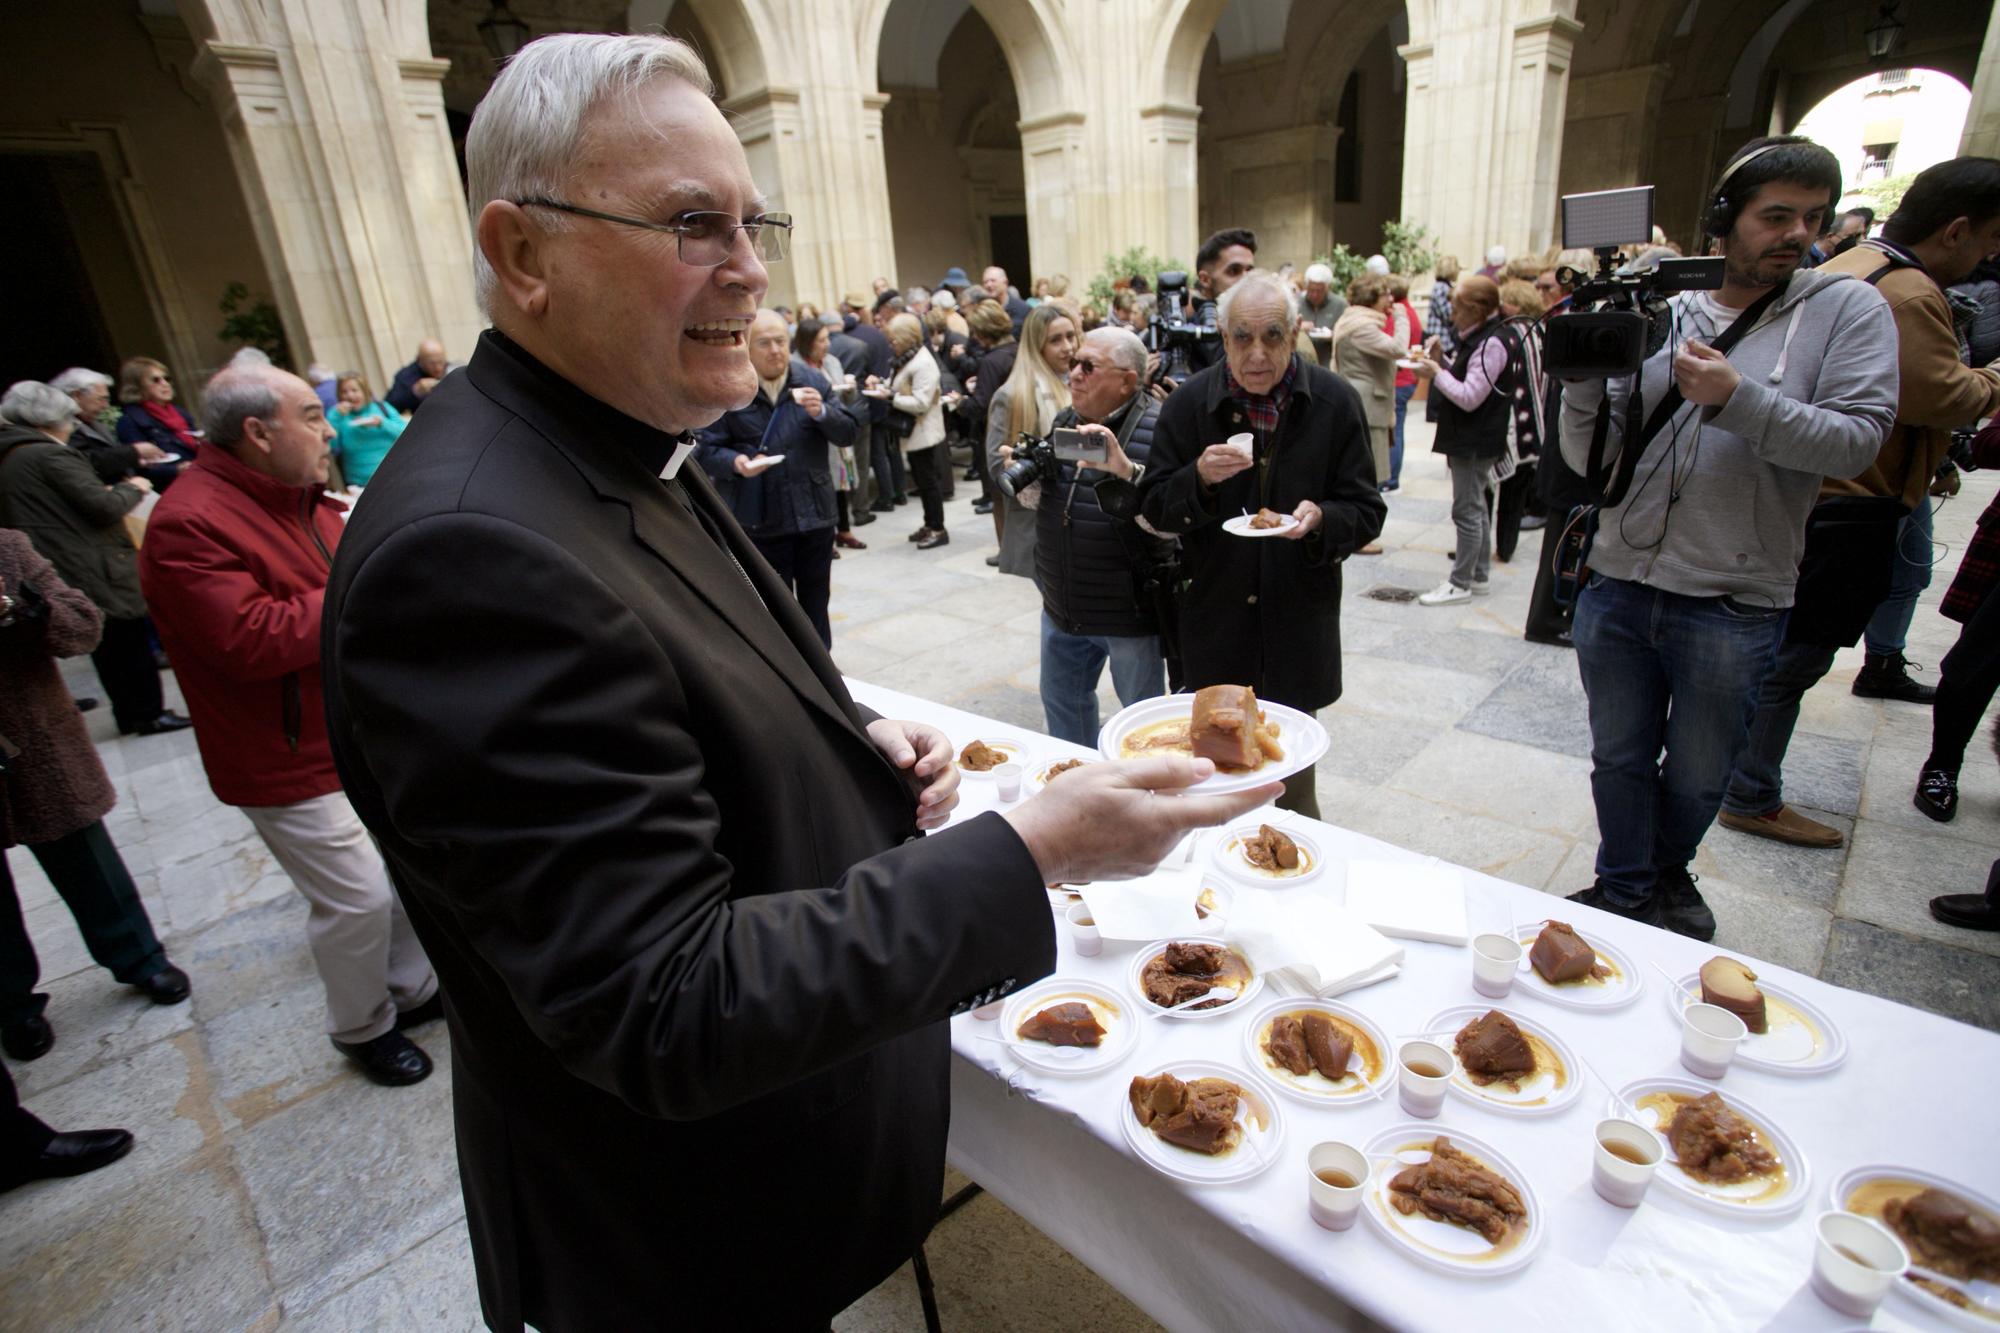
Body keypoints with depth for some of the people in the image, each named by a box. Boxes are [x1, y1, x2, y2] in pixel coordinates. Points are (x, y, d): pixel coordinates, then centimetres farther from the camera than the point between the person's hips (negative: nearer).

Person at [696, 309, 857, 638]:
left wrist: (822, 413, -16)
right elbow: (706, 449, -5)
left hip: (814, 511, 3)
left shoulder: (813, 381, 4)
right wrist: (736, 463, -25)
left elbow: (846, 434, 3)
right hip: (759, 518, -3)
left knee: (816, 599, 16)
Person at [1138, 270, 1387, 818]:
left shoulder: (1335, 402, -3)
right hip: (1213, 619, 0)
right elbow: (1155, 510, -1)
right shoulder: (1189, 403, -3)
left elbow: (1367, 511, 0)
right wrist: (1200, 478, -22)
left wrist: (1320, 519, -22)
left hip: (1298, 621, 0)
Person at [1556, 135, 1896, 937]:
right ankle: (1623, 896, 33)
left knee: (1697, 777, 15)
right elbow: (1588, 461, 2)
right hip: (1618, 590, 2)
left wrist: (1737, 399, -21)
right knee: (1619, 759, 13)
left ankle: (1666, 874, 43)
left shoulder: (1847, 311, 2)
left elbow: (1857, 439, -11)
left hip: (1732, 606, -1)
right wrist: (1584, 383, -15)